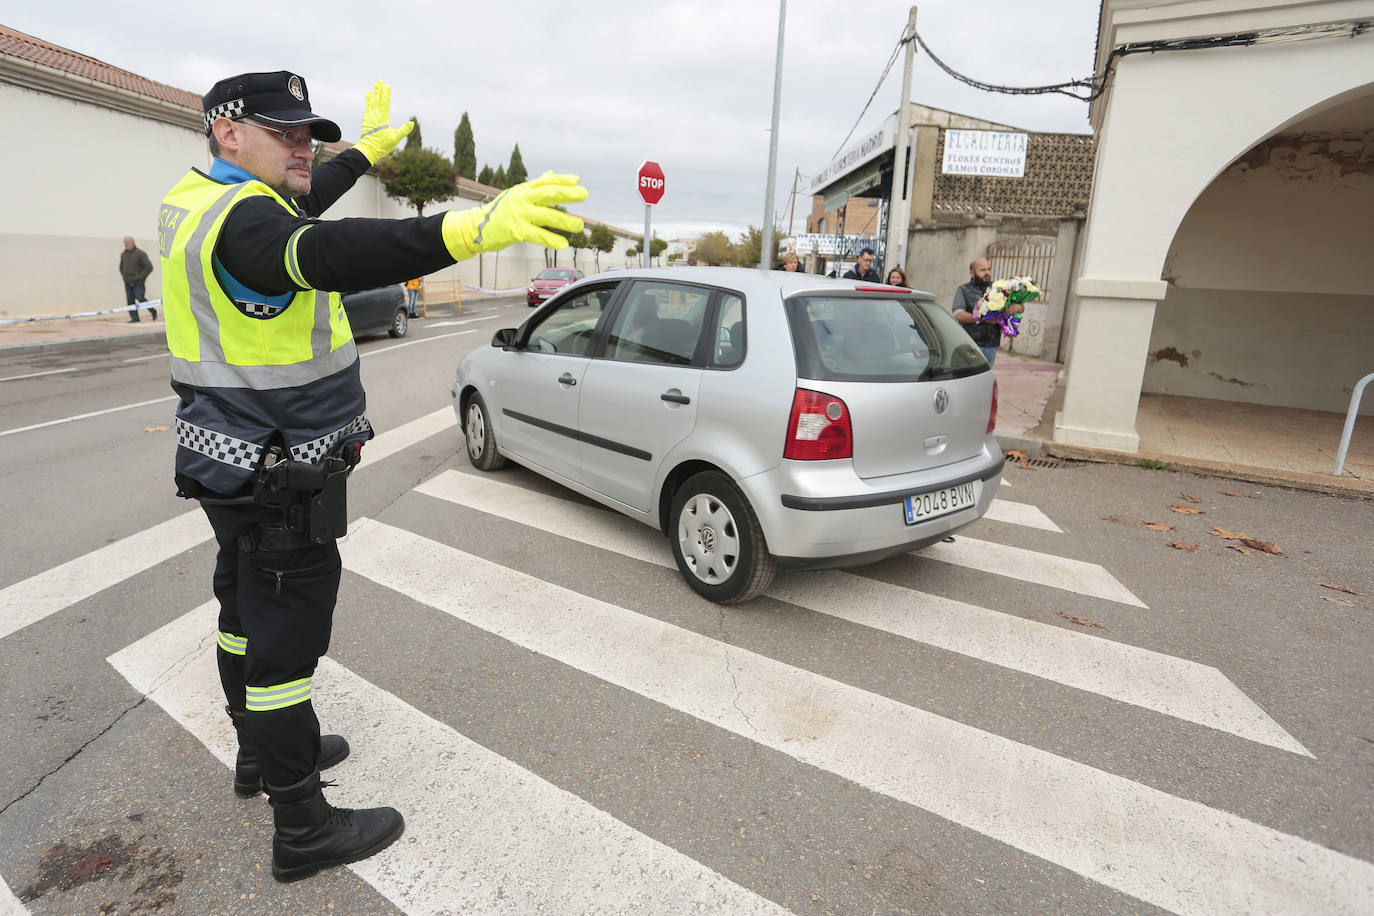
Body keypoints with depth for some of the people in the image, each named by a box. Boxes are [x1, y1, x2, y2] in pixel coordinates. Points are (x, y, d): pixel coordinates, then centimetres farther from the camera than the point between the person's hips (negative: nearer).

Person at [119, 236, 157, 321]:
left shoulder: (140, 253, -6)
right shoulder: (123, 254, 12)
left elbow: (149, 267, -10)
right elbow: (121, 267, 27)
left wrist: (140, 277, -11)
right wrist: (124, 276, 12)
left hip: (138, 282, -6)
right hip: (128, 283, 6)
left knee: (140, 297, -15)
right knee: (130, 301, 0)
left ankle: (153, 311, 6)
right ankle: (135, 318, 1)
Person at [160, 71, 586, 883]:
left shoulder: (202, 202, 10)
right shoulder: (238, 220, -22)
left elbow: (302, 207, 28)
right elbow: (329, 253, -45)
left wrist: (370, 147, 38)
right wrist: (476, 227, -59)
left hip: (238, 469, 11)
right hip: (277, 481, -11)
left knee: (247, 614, 23)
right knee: (286, 640, 0)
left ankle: (261, 753, 45)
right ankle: (305, 830, 16)